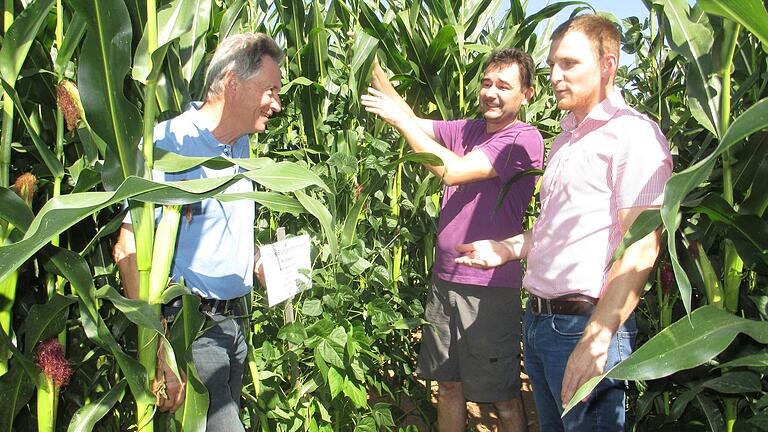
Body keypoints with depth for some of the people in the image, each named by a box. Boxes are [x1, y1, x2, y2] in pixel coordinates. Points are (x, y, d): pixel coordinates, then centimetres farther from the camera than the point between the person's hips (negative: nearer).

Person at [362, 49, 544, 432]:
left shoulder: (524, 139, -11)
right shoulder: (466, 130, 11)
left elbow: (454, 170, -21)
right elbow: (413, 122, 4)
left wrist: (400, 118, -19)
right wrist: (374, 69, -10)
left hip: (490, 287, -6)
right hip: (444, 278, 6)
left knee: (504, 397, 7)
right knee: (448, 386, 16)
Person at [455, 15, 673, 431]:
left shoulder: (633, 134, -11)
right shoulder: (566, 139, 17)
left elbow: (640, 249, -19)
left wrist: (595, 342, -23)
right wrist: (507, 248, 13)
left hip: (586, 323, -8)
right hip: (538, 319, 8)